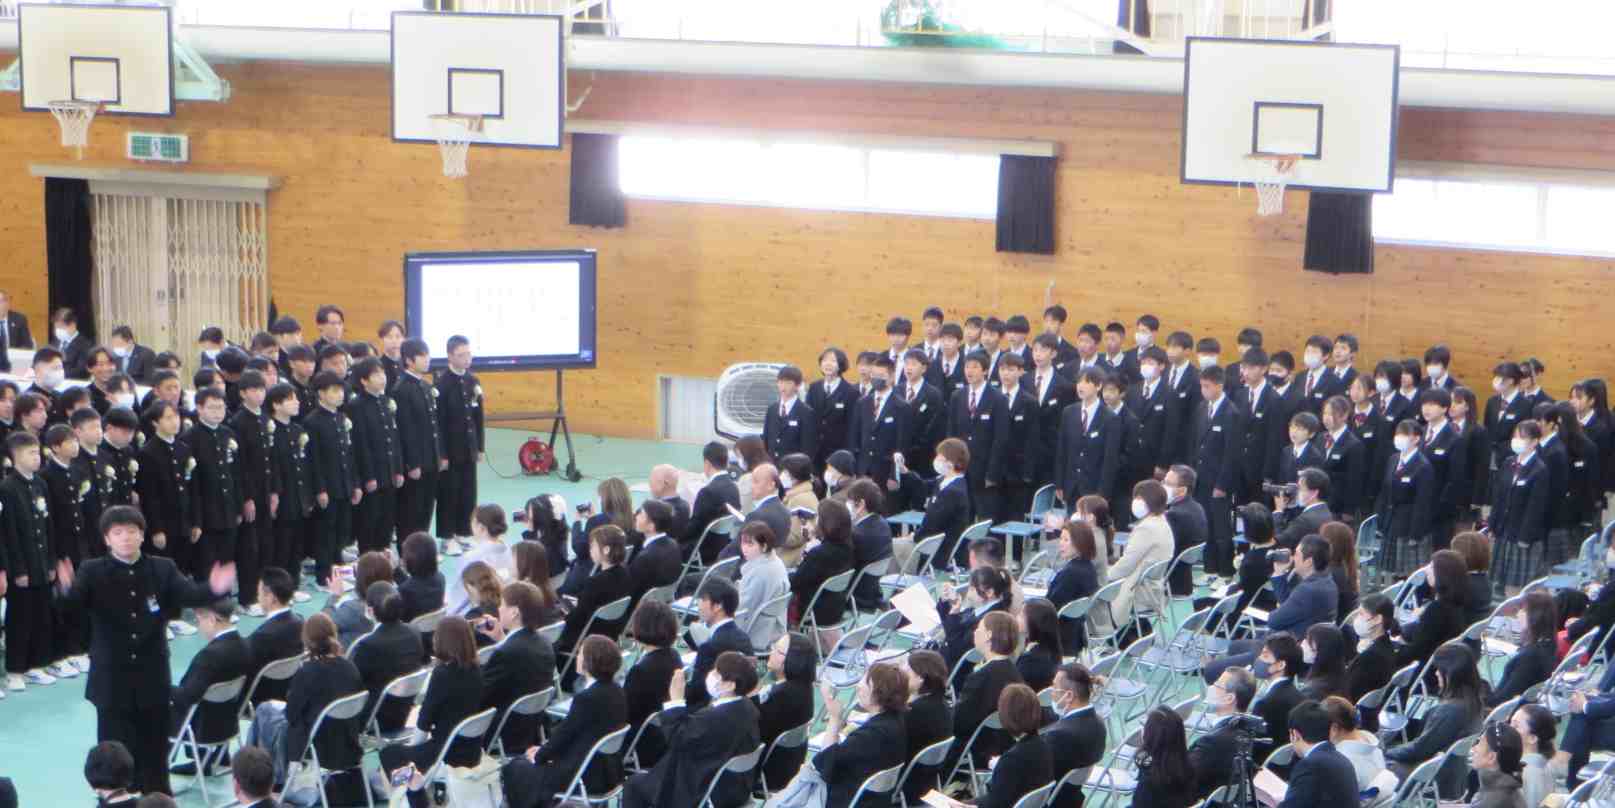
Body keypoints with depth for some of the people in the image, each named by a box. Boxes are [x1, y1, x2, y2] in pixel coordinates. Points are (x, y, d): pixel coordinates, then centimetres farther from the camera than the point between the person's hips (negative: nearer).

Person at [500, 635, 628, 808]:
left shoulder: (586, 698, -25)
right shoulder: (615, 691, 2)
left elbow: (563, 733, -14)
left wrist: (539, 756, 3)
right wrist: (543, 750, 10)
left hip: (587, 777, -9)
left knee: (514, 769, 8)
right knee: (522, 760, 24)